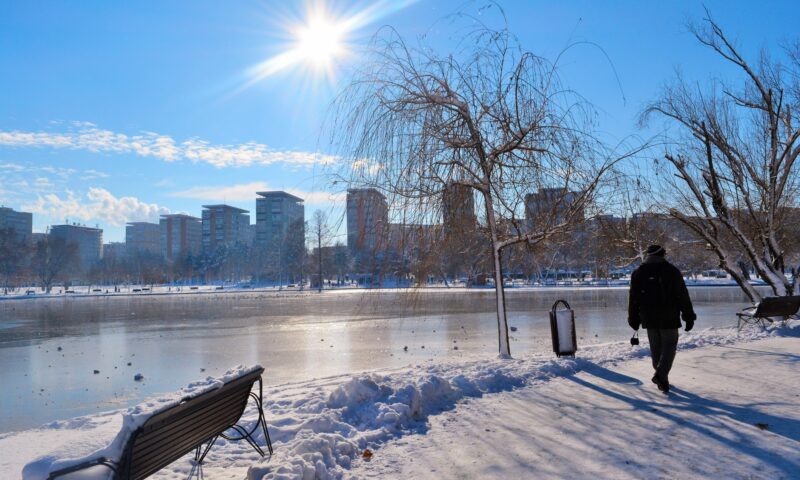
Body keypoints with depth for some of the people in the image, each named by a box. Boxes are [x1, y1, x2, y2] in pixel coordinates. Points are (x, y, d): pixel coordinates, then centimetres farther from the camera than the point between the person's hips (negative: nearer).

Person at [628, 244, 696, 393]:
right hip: (669, 318, -3)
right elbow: (683, 296, -5)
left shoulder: (638, 273, 5)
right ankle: (661, 374, -15)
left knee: (656, 348, 12)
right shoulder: (672, 271, -3)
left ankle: (663, 381, 16)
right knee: (669, 346, 4)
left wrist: (634, 319, 13)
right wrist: (689, 317, 1)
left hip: (649, 318, 3)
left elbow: (633, 299, 6)